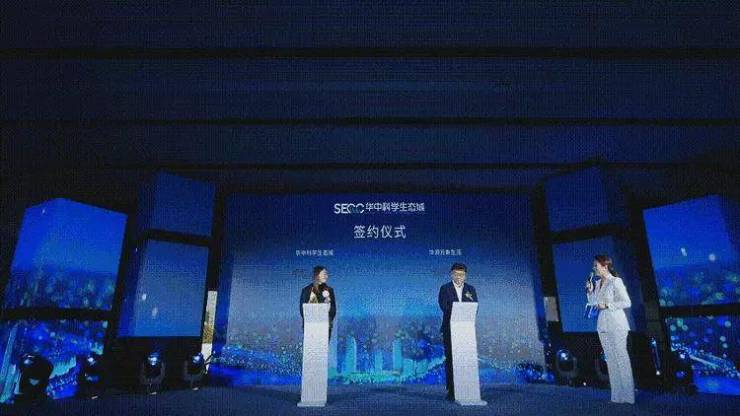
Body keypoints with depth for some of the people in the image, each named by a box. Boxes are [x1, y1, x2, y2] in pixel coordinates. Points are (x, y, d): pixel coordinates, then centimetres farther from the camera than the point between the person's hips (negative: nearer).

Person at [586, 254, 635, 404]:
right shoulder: (598, 283, 10)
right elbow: (593, 303, 15)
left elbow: (627, 302, -13)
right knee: (610, 359, 10)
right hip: (603, 324, 7)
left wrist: (607, 305, -17)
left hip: (616, 324, -7)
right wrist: (590, 291, 1)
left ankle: (627, 395, 10)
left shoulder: (615, 281, -10)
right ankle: (617, 395, 18)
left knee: (621, 358, 0)